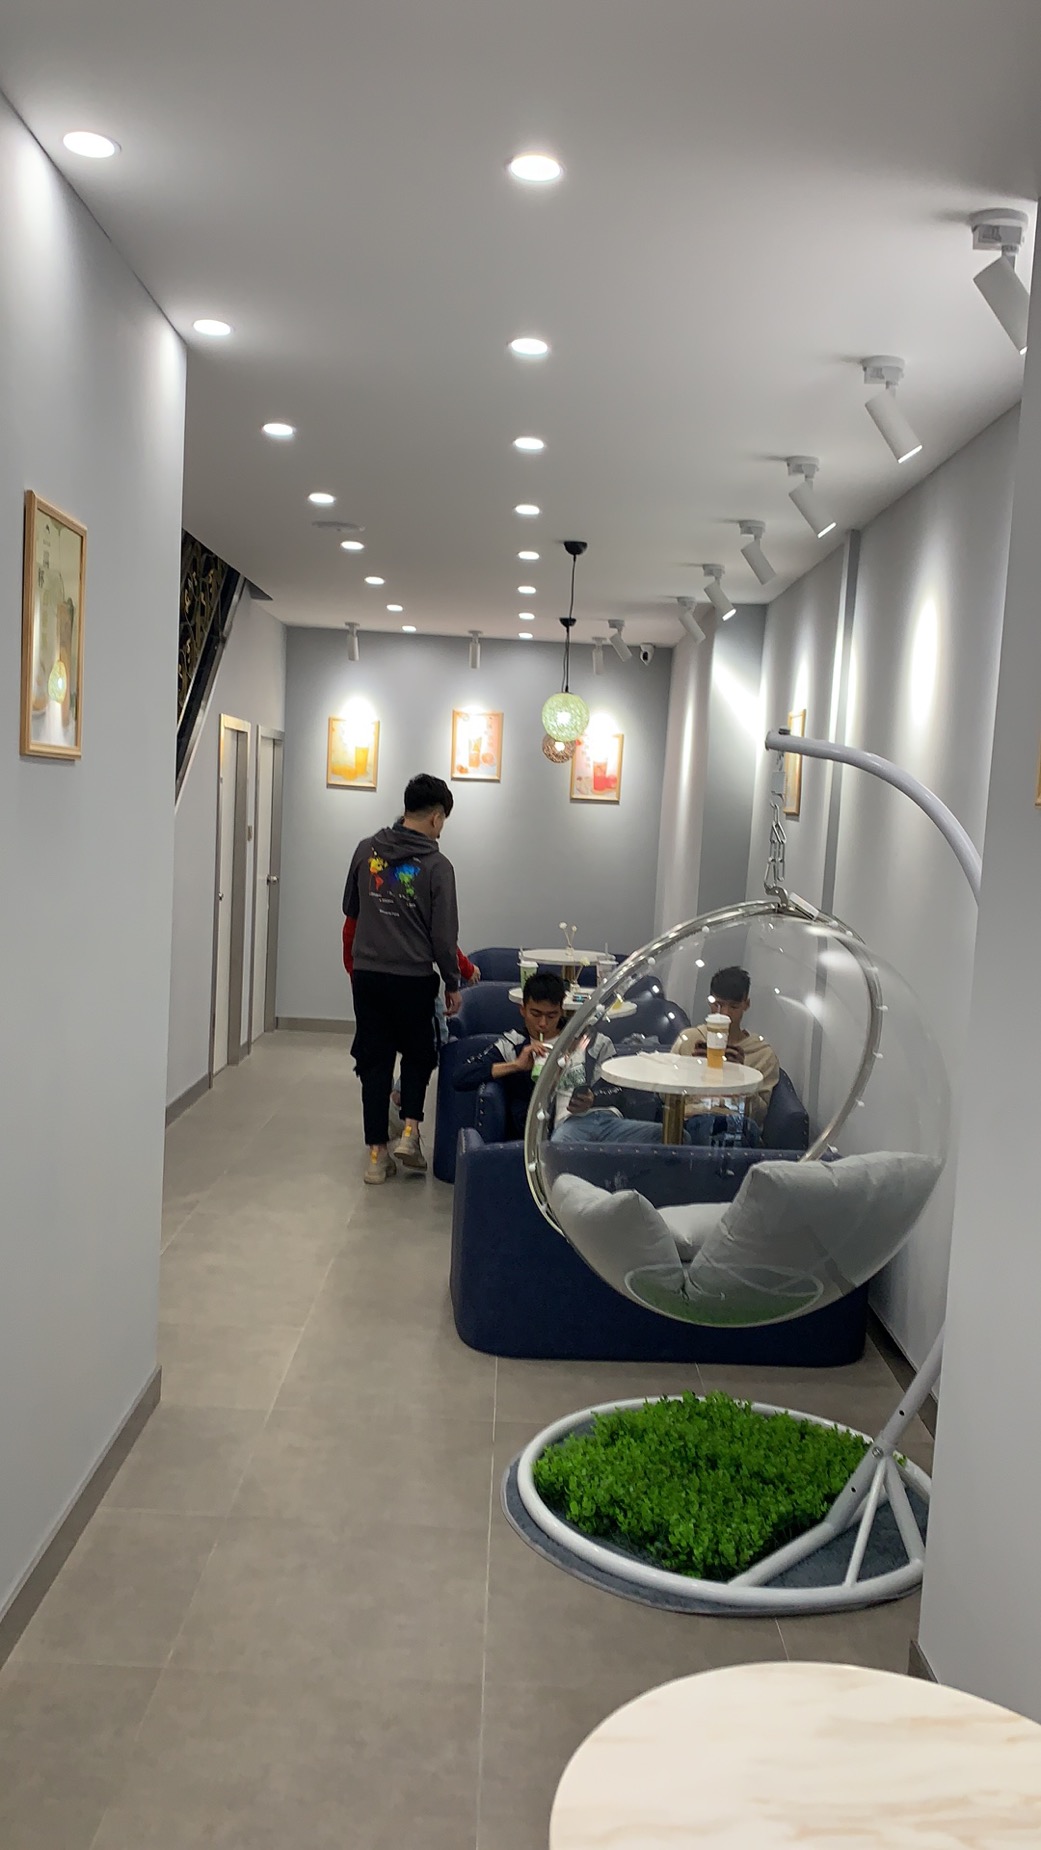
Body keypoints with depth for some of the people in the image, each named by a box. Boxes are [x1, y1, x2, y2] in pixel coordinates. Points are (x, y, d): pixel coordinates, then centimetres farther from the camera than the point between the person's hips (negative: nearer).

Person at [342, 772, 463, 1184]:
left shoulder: (367, 849, 1)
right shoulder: (436, 865, -10)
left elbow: (350, 908, 13)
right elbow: (444, 934, -9)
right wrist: (452, 983, 2)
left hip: (366, 974, 3)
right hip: (413, 979, -3)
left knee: (374, 1061, 10)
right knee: (418, 1055, 18)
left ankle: (377, 1153, 12)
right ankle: (409, 1132, 6)